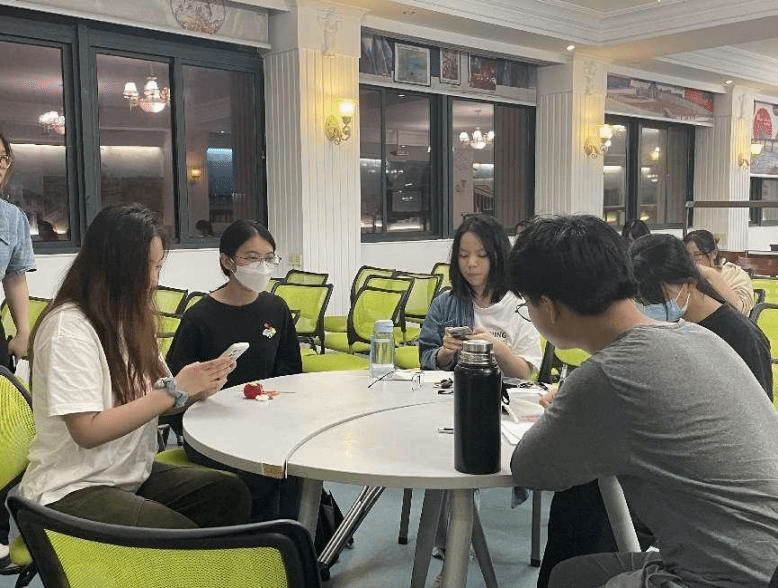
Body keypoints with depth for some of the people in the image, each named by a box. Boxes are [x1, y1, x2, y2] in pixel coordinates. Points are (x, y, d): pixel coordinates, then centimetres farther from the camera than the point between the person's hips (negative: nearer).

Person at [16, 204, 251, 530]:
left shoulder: (129, 319, 11)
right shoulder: (67, 328, -18)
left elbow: (144, 400, 9)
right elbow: (88, 431, -23)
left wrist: (196, 388, -11)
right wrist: (175, 390, -22)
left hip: (131, 475, 8)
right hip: (71, 491, -8)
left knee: (232, 494, -12)